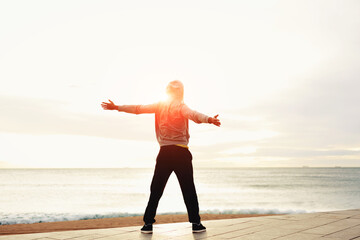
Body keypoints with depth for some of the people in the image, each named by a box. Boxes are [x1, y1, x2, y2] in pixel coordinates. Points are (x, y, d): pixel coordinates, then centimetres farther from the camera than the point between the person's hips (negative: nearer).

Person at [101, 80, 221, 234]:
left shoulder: (159, 106, 9)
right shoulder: (181, 107, -2)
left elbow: (137, 109, 12)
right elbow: (193, 115, -22)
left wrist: (117, 107, 22)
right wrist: (209, 120, -38)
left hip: (164, 153, 3)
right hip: (181, 152, -3)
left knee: (156, 190, 9)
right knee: (188, 189, 2)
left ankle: (148, 223, 6)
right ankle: (196, 223, 1)